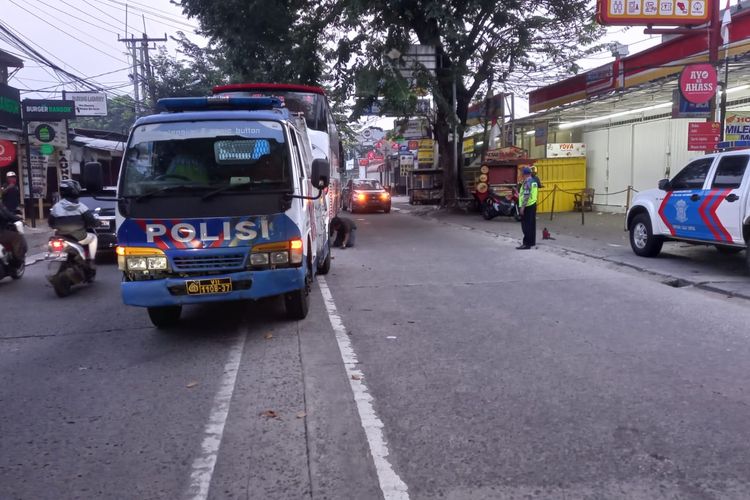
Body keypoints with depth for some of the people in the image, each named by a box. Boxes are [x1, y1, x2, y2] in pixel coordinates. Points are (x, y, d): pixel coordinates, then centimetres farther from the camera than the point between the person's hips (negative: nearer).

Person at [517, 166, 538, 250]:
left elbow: (526, 196, -22)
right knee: (532, 224, 13)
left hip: (527, 206, -10)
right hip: (533, 204, 10)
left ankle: (526, 244, -10)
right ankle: (532, 242, 18)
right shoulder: (534, 181, 13)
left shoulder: (527, 182, -16)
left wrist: (522, 207, -22)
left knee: (526, 225, -9)